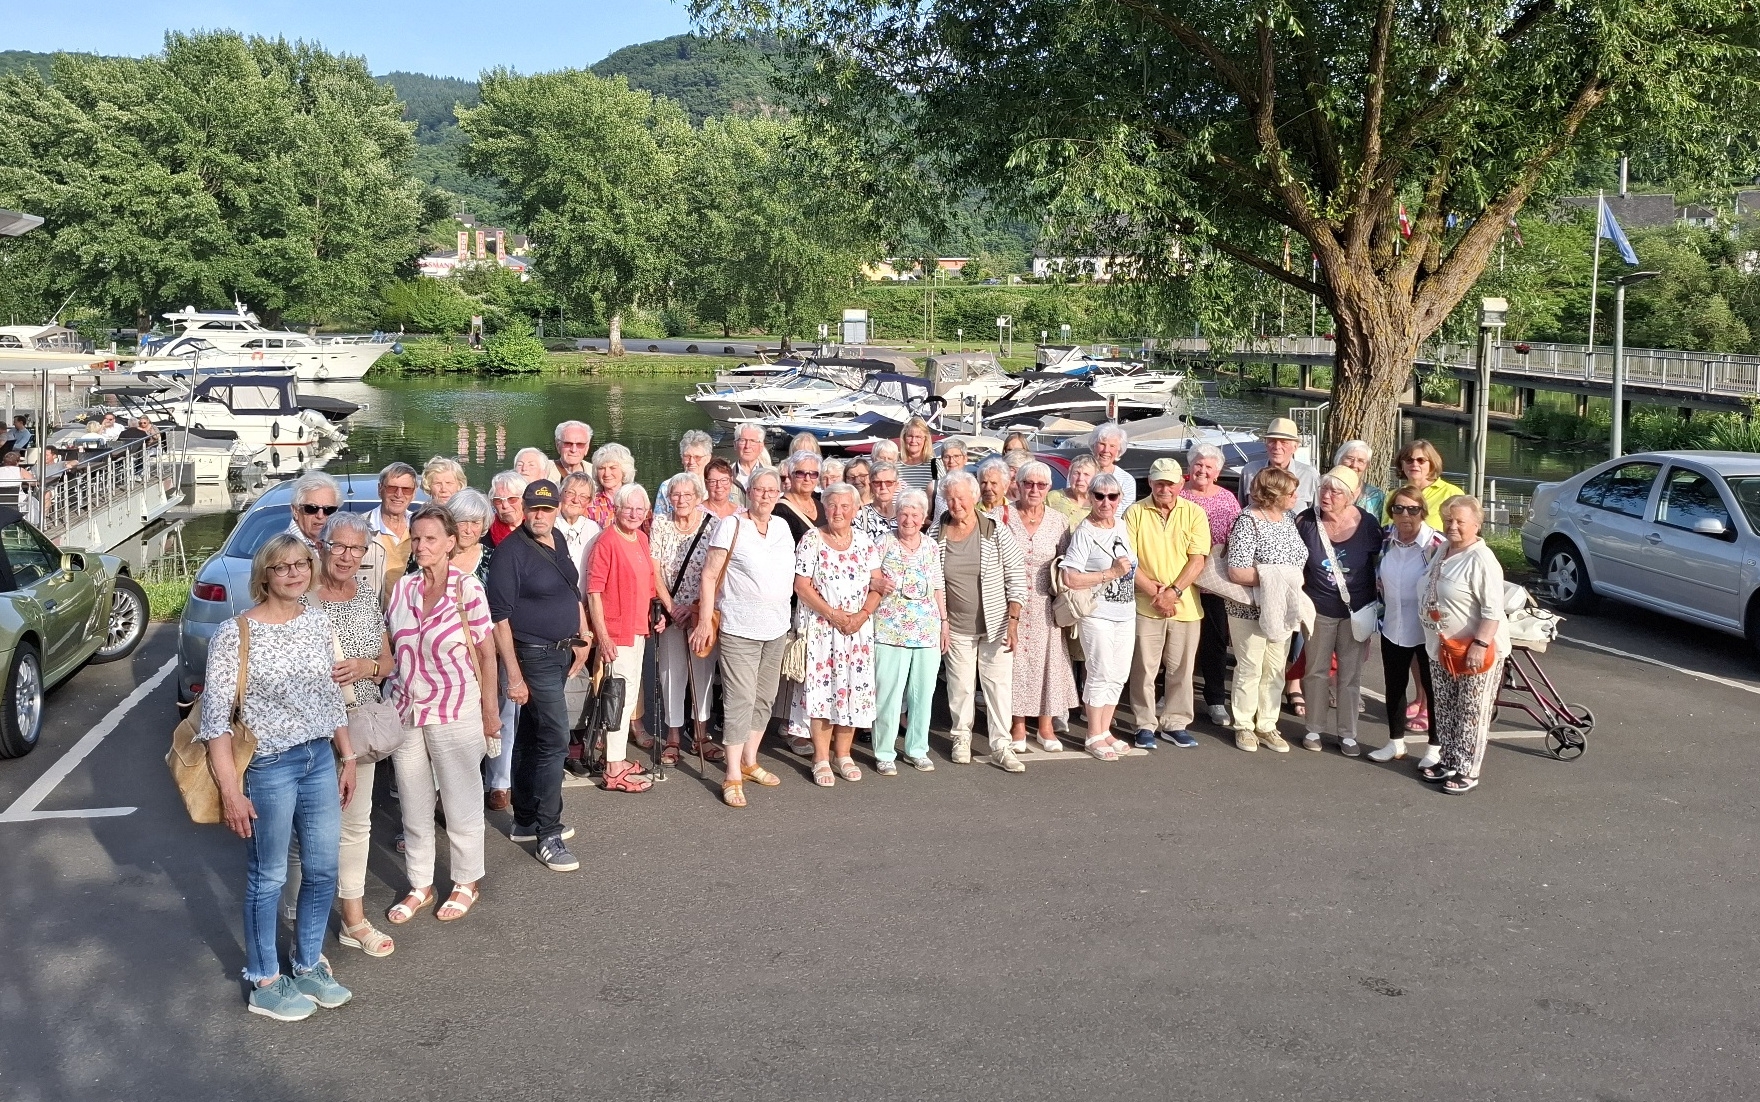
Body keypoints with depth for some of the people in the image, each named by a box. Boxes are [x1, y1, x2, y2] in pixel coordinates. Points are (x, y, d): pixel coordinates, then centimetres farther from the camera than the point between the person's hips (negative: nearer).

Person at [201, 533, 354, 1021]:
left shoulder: (317, 621, 3)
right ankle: (265, 984, 25)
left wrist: (347, 757, 13)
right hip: (267, 767, -6)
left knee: (323, 870, 14)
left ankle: (308, 965, 34)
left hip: (320, 759, 6)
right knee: (267, 878, 8)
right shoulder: (235, 634, -15)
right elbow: (215, 718, -15)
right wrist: (230, 790, -18)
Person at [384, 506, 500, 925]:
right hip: (405, 711, 4)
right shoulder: (402, 588, 2)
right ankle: (420, 886, 28)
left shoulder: (468, 588, -11)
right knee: (413, 806, 14)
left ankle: (466, 883, 25)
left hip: (455, 710, -4)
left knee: (461, 803, 7)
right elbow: (390, 648, 12)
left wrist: (489, 708, -5)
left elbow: (486, 653, -6)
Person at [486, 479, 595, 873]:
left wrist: (582, 638, 15)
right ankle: (548, 834, -2)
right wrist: (514, 675, -21)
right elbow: (499, 617, -19)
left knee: (531, 735, 16)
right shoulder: (512, 550, -17)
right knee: (555, 738, -10)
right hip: (534, 655, -8)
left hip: (561, 652, 8)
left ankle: (525, 821, 26)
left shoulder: (558, 541, 7)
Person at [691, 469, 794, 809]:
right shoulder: (731, 525, -7)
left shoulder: (783, 527, 10)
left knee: (764, 699, 14)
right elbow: (710, 576, -8)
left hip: (776, 628, 6)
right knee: (740, 701, -7)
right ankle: (733, 777, -1)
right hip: (740, 628, -6)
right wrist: (704, 621, -12)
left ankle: (750, 762, 28)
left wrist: (788, 618, 14)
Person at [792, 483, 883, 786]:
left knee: (853, 689, 5)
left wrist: (862, 615, -11)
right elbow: (801, 585, -9)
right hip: (821, 628, -3)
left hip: (858, 629, 3)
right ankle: (821, 758, 5)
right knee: (822, 689, -2)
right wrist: (833, 614, -16)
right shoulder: (811, 540, -3)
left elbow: (877, 585, 5)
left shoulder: (865, 543, 8)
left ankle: (844, 754, 17)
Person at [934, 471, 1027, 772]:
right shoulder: (936, 536, -2)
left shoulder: (996, 533, -8)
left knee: (999, 684, 0)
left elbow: (1016, 577, -6)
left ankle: (1001, 747, 6)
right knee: (960, 686, 8)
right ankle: (961, 737, 26)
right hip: (956, 627, 1)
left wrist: (1013, 621, -12)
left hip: (995, 624, -1)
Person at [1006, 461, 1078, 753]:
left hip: (1044, 605, 2)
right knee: (1016, 660, 2)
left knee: (1047, 660, 4)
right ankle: (1018, 725, 12)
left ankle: (1046, 726, 15)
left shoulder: (1058, 521, 4)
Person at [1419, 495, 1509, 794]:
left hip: (1474, 650, -9)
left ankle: (1467, 772, 9)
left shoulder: (1481, 560, -19)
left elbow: (1492, 610, -23)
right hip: (1442, 647, 9)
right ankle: (1448, 762, 30)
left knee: (1471, 714, 1)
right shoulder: (1442, 552, 9)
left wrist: (1481, 645, -28)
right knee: (1444, 710, 17)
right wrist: (1434, 638, 23)